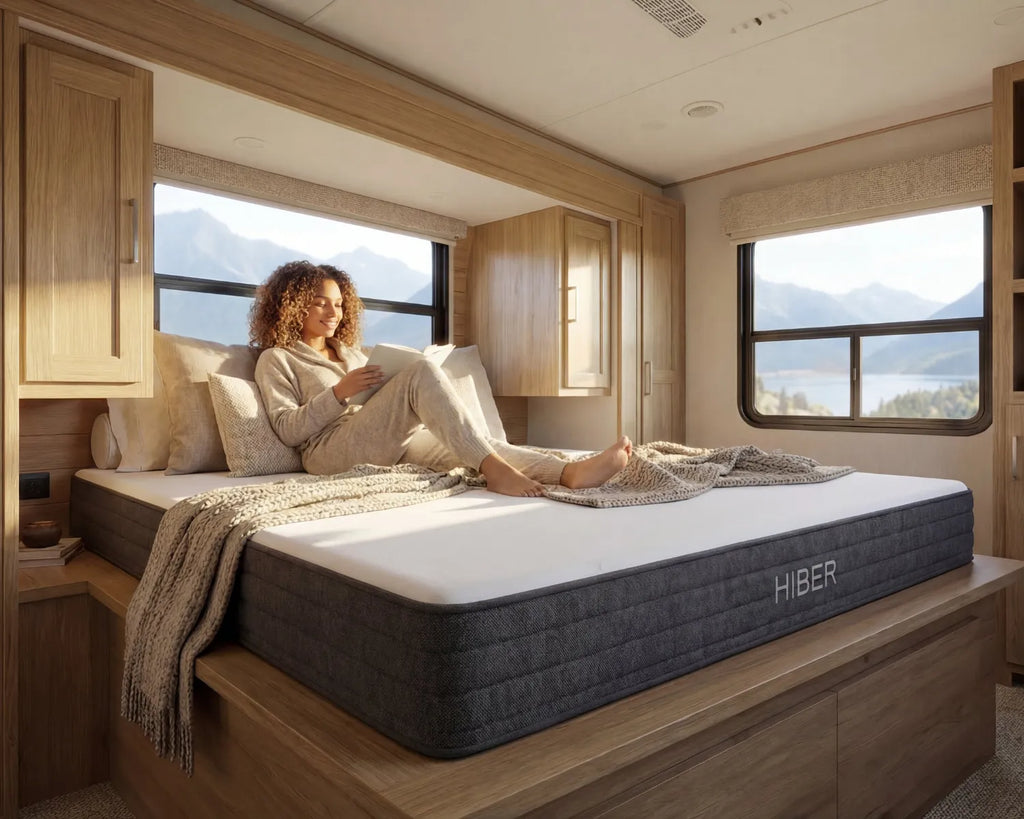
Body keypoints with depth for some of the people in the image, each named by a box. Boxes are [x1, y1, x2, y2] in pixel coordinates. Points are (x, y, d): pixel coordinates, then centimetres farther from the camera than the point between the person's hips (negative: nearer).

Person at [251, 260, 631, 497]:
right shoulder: (275, 359, 9)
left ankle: (572, 471, -38)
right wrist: (339, 392, -12)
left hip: (388, 444, 7)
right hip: (332, 449, -6)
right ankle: (494, 468, -37)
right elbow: (288, 430, -4)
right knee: (423, 372, -27)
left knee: (470, 444, -20)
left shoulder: (349, 351, 29)